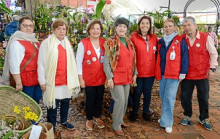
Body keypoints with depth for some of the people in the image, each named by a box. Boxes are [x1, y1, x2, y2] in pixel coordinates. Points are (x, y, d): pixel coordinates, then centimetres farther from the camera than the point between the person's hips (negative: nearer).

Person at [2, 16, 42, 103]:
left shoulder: (35, 41, 14)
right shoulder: (16, 42, -12)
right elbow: (14, 64, -18)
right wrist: (18, 83, -21)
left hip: (37, 80, 8)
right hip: (25, 83, -8)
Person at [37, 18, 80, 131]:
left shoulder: (68, 44, 10)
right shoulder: (46, 43, -7)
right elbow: (41, 64, -7)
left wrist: (73, 78, 11)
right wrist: (42, 82, -8)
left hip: (67, 80, 5)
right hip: (53, 81, -5)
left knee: (66, 101, 16)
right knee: (53, 104, 6)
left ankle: (64, 121, 37)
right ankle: (52, 125, 25)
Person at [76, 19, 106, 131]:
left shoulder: (104, 42, 2)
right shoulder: (83, 43, -10)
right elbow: (78, 62, -7)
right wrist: (80, 78, -9)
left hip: (102, 77, 4)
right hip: (89, 78, -3)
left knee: (99, 98, 16)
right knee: (90, 99, 10)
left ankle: (97, 117, 37)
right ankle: (89, 119, 31)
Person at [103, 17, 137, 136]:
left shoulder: (129, 42, 11)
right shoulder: (111, 42, -8)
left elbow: (132, 60, 16)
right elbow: (106, 62, -11)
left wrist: (134, 74, 12)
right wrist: (109, 78, -16)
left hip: (127, 77, 6)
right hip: (116, 77, -6)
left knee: (125, 100, 14)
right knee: (120, 100, -7)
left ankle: (120, 120, 34)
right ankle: (116, 125, 11)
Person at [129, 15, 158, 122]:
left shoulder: (154, 38, 5)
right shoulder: (133, 37, -8)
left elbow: (156, 54, 12)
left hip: (150, 71, 3)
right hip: (138, 71, -3)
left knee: (147, 92, 14)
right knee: (137, 92, 9)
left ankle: (145, 112, 32)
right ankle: (134, 113, 29)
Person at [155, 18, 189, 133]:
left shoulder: (180, 41, -3)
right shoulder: (160, 42, 12)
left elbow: (184, 57, -4)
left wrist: (183, 72, -9)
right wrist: (157, 72, 15)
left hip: (174, 74, -5)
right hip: (162, 74, 5)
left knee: (169, 98, -8)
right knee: (163, 96, 12)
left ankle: (167, 122, 0)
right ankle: (165, 117, 28)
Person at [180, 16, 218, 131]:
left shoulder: (205, 37, -5)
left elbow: (213, 54, -1)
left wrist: (212, 68, -9)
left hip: (202, 75, -1)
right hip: (187, 75, 2)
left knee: (203, 98, 10)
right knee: (185, 97, 10)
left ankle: (204, 119, 30)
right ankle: (187, 115, 33)